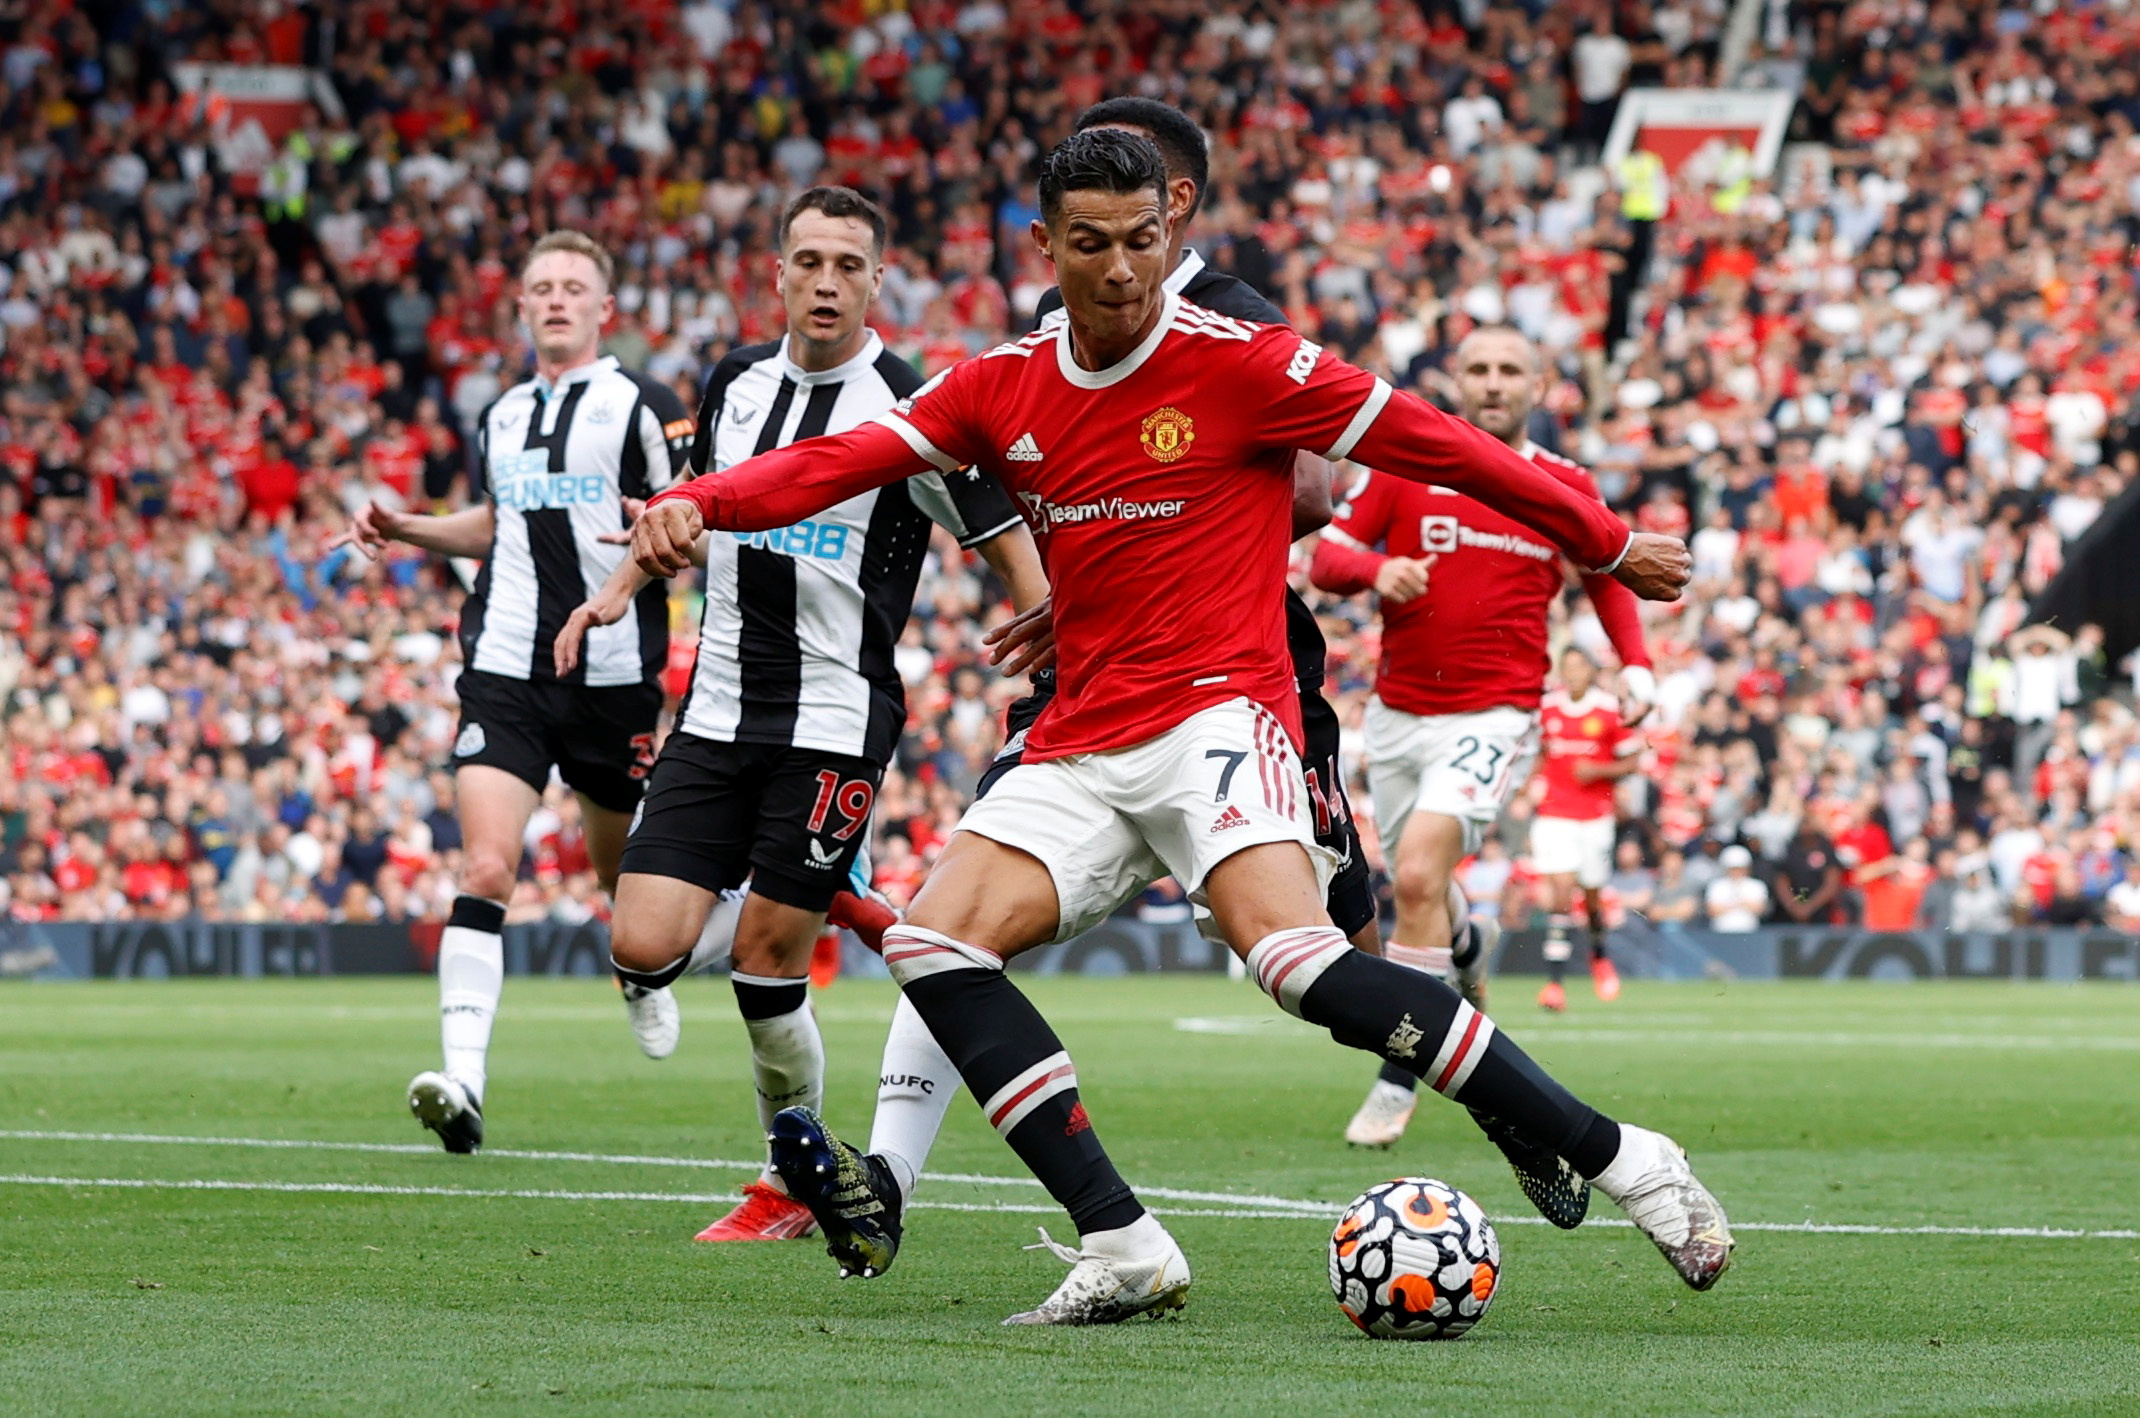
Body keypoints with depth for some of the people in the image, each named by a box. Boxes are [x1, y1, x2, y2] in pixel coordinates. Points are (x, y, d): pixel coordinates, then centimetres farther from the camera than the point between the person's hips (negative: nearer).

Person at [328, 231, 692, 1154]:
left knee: (628, 877, 14)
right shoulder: (501, 417, 14)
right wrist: (407, 529, 18)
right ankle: (464, 1083, -24)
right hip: (506, 671, 2)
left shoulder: (645, 407, -2)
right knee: (485, 870, -15)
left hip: (615, 678, -2)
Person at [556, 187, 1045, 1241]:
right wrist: (621, 589, 23)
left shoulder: (910, 409, -9)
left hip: (835, 720, -5)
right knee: (643, 947, -8)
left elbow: (1010, 543, -6)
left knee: (765, 960, -5)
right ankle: (825, 905, 23)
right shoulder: (736, 382, 7)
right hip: (718, 710, 5)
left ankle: (796, 1182, 15)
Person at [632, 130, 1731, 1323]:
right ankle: (1123, 1248, -16)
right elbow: (842, 461, 2)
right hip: (1082, 747, 6)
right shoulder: (1005, 388, 8)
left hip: (1219, 713, -6)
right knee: (934, 941, -15)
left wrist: (1609, 544, 6)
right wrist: (694, 505, -16)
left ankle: (1621, 1159, -23)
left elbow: (1438, 448, 0)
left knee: (1298, 959, -29)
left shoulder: (1243, 364, -6)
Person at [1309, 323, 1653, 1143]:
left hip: (1496, 715, -3)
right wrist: (1376, 569, -22)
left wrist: (1635, 661, 4)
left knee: (1418, 873, -22)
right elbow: (1325, 558, 0)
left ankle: (1399, 1080, -15)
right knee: (1416, 884, 12)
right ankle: (1468, 944, 52)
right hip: (1399, 710, 3)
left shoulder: (1566, 487, 4)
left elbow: (1604, 576, 19)